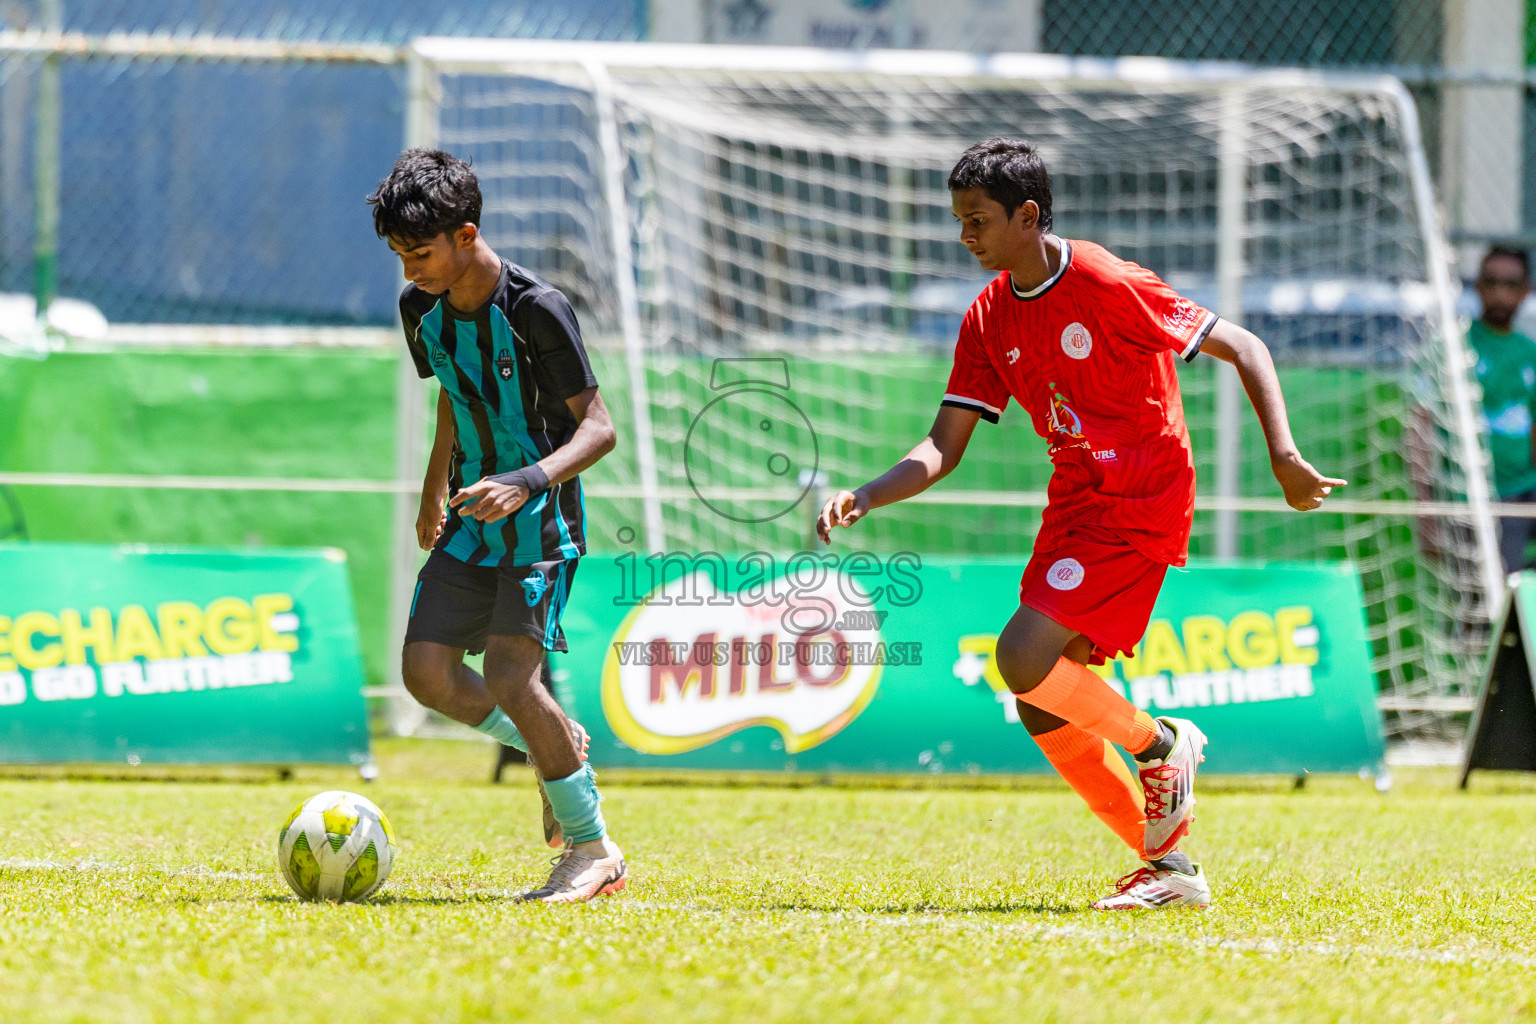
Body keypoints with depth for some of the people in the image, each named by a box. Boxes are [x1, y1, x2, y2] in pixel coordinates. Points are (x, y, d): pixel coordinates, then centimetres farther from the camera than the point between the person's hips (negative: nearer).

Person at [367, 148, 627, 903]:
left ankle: (594, 849, -3)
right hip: (471, 524, 7)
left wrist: (527, 483, -34)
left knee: (509, 678, -17)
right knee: (427, 671, -4)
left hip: (539, 526, -7)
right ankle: (556, 746, 22)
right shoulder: (422, 309, 1)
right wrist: (434, 490, 29)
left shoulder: (536, 310, -20)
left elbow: (598, 427, -19)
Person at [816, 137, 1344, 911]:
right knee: (1041, 708, 1)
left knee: (1022, 659, -21)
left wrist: (1283, 456, -21)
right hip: (1074, 499, 8)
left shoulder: (1110, 287, -15)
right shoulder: (989, 318, 5)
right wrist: (863, 498, -12)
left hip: (1141, 500, -8)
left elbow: (1243, 349, -11)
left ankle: (1160, 743, 2)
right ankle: (1169, 867, 10)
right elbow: (942, 449, 5)